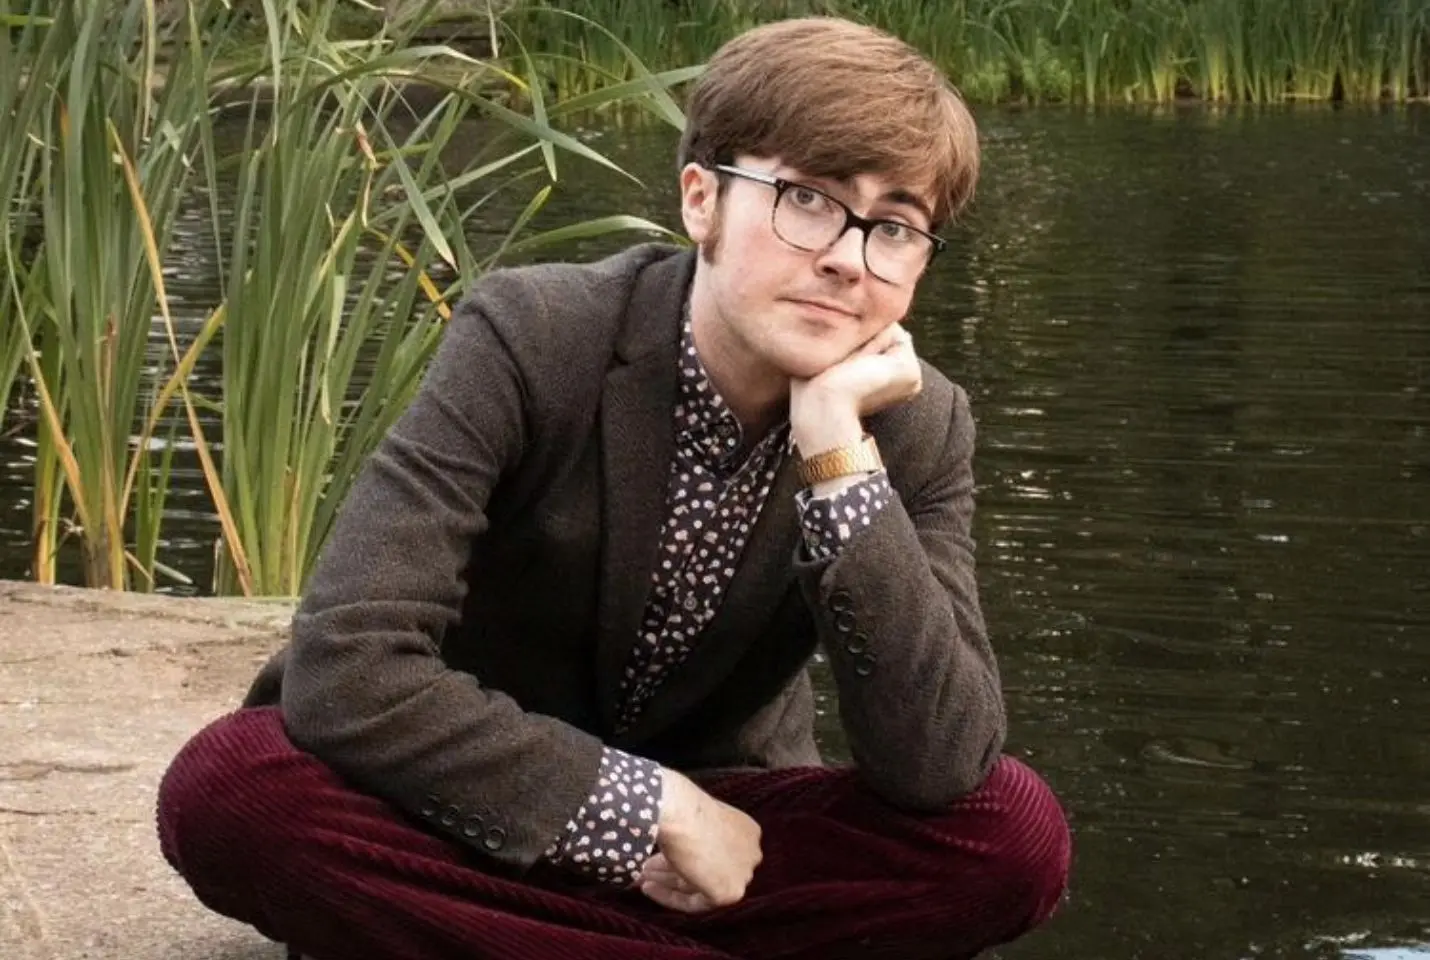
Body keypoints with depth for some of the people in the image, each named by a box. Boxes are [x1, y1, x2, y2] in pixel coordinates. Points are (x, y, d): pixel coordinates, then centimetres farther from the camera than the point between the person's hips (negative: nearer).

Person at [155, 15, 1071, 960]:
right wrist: (649, 810, -25)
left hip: (706, 845, 2)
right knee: (229, 788, -34)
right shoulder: (529, 340, -20)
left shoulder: (919, 428, -11)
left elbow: (937, 770, -24)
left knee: (1015, 833, -25)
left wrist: (839, 449, -30)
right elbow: (347, 677, -30)